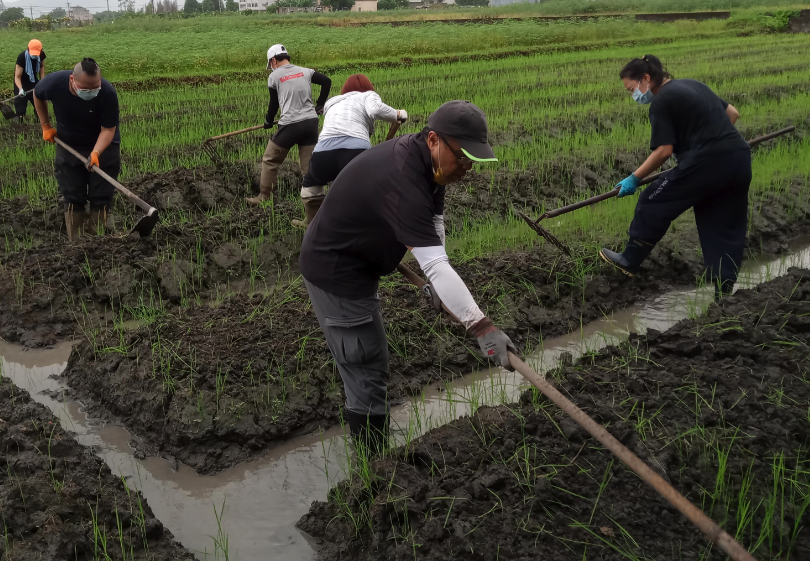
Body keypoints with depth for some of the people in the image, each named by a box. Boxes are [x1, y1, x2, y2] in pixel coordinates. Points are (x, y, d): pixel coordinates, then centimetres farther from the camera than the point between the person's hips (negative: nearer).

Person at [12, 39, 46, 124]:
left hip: (33, 81, 5)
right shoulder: (22, 57, -32)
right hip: (22, 83, -5)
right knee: (20, 108, -9)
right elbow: (17, 77, -30)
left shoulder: (41, 55, -17)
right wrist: (20, 89, -46)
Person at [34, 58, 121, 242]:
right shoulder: (54, 82, -26)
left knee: (101, 197, -2)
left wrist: (96, 153, -40)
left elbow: (108, 129, -25)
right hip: (68, 146, 2)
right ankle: (74, 243, 10)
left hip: (103, 145, -1)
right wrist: (46, 126, 0)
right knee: (72, 197, 2)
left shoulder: (108, 93, -32)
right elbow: (37, 95, -1)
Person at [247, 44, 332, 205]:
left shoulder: (274, 76, 2)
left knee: (270, 161, 13)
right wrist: (320, 105, 19)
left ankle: (265, 197, 18)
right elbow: (327, 81, 11)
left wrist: (268, 122, 25)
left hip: (290, 125, -4)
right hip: (311, 122, 4)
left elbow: (274, 103, 8)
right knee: (308, 166, 8)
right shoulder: (305, 71, 11)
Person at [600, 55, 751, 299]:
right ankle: (724, 290, 15)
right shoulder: (693, 85, 21)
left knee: (653, 203, 9)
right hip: (740, 158, 8)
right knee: (726, 228, 13)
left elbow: (663, 151, -9)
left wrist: (634, 179, -1)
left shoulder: (661, 102, -5)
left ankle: (629, 261, 20)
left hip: (708, 162, -8)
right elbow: (732, 113, 27)